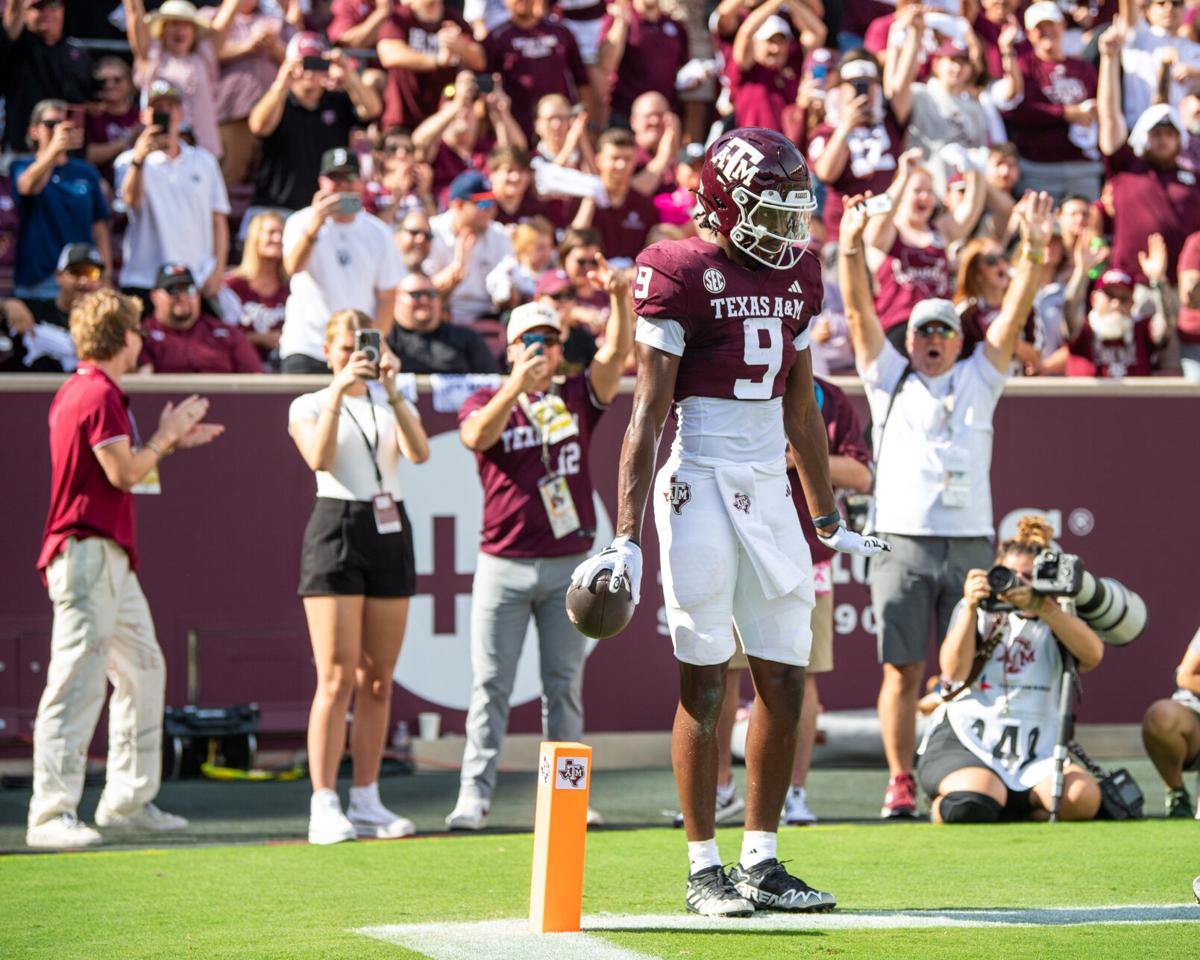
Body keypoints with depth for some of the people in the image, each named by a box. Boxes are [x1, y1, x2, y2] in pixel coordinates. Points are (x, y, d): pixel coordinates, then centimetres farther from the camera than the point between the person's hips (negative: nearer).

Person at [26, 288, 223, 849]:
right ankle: (51, 814, -16)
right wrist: (166, 434, -3)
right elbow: (123, 472, -18)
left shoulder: (78, 391, 18)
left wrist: (171, 441, 27)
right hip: (87, 551, -11)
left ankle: (127, 801, 24)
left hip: (112, 558, 11)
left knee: (143, 671, 17)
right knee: (78, 681, -14)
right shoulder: (99, 394, -14)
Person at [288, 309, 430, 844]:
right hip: (337, 527, -4)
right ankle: (324, 807, -11)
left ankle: (366, 802, 12)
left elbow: (419, 453, -6)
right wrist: (340, 390, -18)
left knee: (378, 680, 6)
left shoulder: (392, 404, 14)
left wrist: (391, 392, -15)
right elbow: (318, 458, -15)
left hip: (391, 531, 4)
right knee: (337, 679, -10)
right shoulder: (308, 406, 5)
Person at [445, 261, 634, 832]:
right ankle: (474, 796, -4)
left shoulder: (576, 398, 8)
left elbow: (617, 355, -6)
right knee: (490, 684, -3)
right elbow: (477, 436, -18)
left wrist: (620, 298, -23)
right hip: (504, 564, -2)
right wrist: (517, 384, -30)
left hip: (569, 565, 2)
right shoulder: (485, 401, 4)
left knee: (564, 684, 6)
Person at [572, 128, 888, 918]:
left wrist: (830, 519, 22)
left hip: (770, 488, 6)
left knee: (785, 681, 5)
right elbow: (649, 414, -10)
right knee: (705, 681, -2)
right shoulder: (682, 275, -7)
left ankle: (761, 862, 14)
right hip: (702, 485, -6)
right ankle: (704, 868, 4)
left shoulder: (797, 276, 12)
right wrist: (626, 537, -15)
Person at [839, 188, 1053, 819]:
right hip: (903, 541, -1)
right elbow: (859, 312, 3)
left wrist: (1033, 249, -5)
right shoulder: (889, 379, 14)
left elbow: (1014, 315, 7)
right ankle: (900, 784, 0)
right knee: (902, 670, -3)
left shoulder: (978, 381, 16)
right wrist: (851, 247, -11)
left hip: (969, 542, 1)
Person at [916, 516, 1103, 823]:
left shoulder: (1057, 618, 10)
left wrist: (1041, 607, -25)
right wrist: (970, 607, -19)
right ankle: (942, 803, 3)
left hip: (1034, 756, 2)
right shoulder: (977, 611, 10)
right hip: (964, 744, -2)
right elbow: (954, 672, -7)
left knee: (1083, 798, -28)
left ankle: (1010, 804, 0)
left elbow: (1092, 655, -13)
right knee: (972, 808, -34)